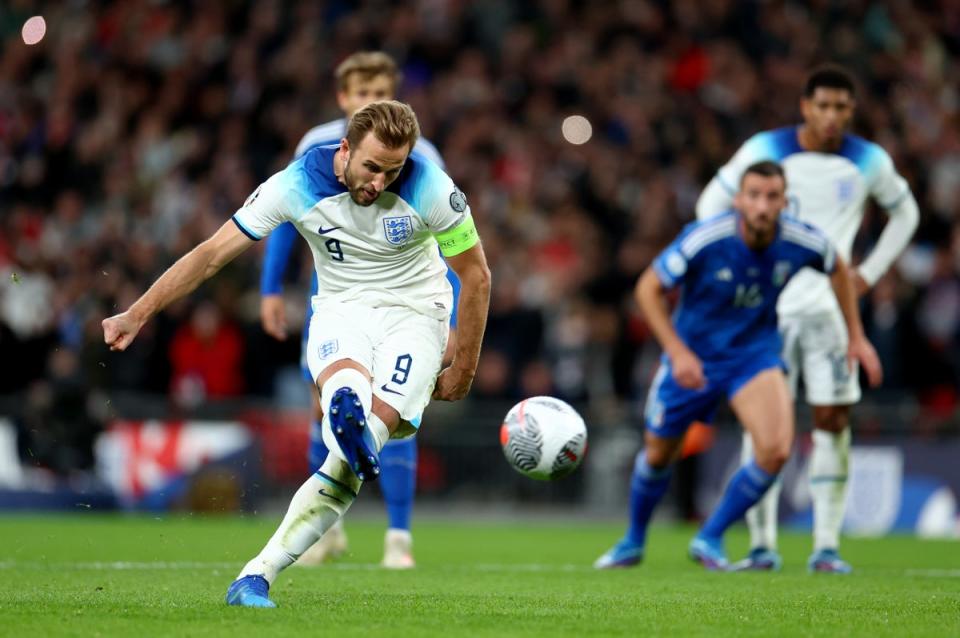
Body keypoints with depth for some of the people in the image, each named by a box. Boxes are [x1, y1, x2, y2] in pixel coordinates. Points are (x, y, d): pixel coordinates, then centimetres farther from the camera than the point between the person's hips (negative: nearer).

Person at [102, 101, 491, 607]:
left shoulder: (431, 190, -17)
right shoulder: (298, 185, -16)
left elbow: (476, 275, -3)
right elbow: (211, 254, -11)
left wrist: (464, 368, 0)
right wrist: (137, 314, -16)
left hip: (414, 312, 0)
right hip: (341, 309, 0)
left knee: (352, 458, -25)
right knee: (344, 380, -40)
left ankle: (257, 575, -33)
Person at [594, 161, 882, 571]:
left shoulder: (802, 242, -18)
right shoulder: (703, 240, -27)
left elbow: (837, 269, 6)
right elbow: (648, 289, -15)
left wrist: (856, 336, 8)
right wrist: (677, 352, -23)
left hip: (755, 353, 1)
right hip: (693, 356, -1)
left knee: (775, 451, -21)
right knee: (658, 456, 12)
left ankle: (710, 538, 0)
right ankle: (633, 542, 41)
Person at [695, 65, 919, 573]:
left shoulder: (869, 162, 1)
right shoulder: (765, 150, -5)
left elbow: (904, 212, 19)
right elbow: (712, 203, 7)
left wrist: (870, 273, 10)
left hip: (830, 307, 1)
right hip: (768, 307, -1)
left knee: (833, 422, -5)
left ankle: (827, 546, -1)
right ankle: (762, 546, 1)